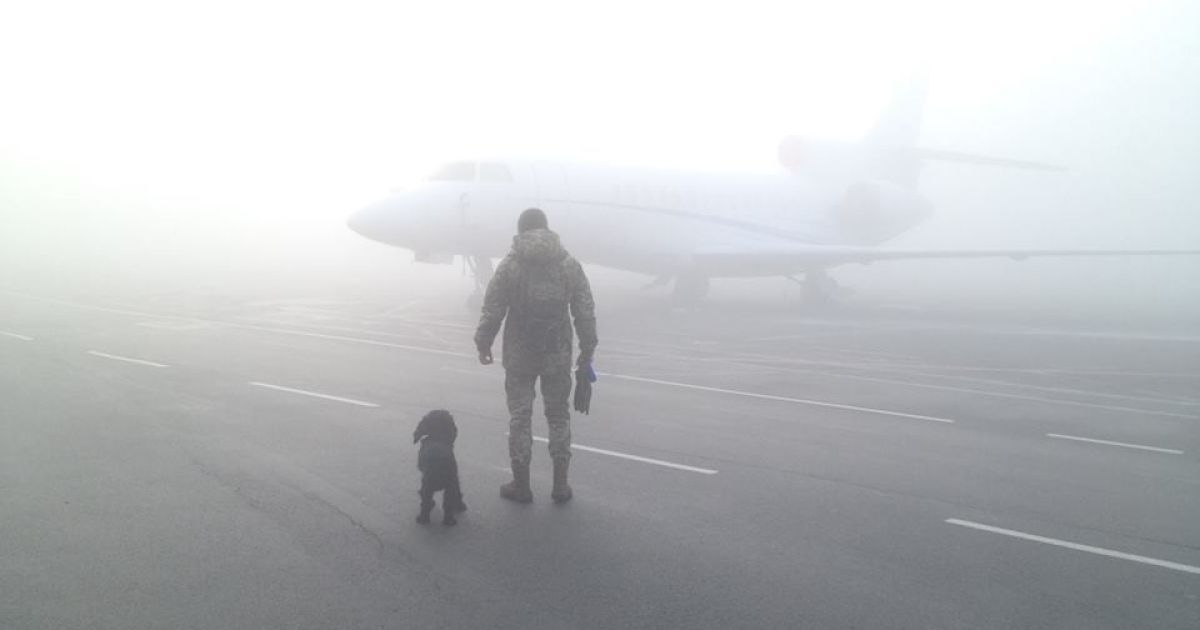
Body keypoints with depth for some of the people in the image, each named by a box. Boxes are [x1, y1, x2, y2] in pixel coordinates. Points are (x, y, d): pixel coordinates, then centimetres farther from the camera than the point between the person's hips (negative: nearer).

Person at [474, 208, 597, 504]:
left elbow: (492, 310, -5)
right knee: (558, 416, 15)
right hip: (558, 355, 2)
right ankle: (560, 485, 19)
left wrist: (483, 343, 9)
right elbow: (585, 312, 1)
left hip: (519, 355, -2)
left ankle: (521, 485, 18)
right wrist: (587, 348, 11)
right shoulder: (569, 264, 0)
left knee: (520, 417, 10)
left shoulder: (510, 265, -6)